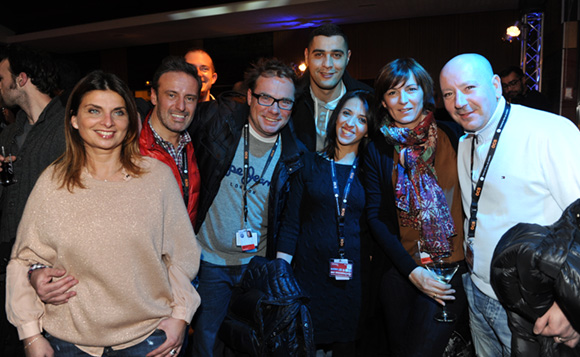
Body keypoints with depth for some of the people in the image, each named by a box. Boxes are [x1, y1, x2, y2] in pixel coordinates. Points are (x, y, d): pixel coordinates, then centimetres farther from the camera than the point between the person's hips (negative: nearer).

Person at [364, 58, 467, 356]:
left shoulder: (453, 136, -2)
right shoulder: (378, 149, 1)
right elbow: (375, 215, -2)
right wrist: (412, 270, -9)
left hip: (452, 267, -2)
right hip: (400, 269, 2)